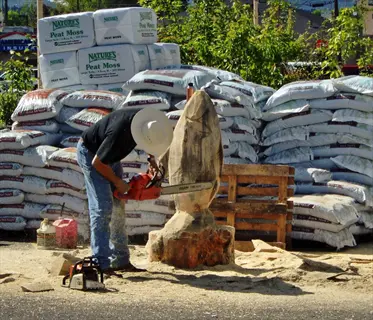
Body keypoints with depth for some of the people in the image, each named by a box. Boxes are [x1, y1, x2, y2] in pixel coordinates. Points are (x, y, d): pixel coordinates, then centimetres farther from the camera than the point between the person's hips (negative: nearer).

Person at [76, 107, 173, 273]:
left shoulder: (147, 121, -16)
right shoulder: (119, 133, -39)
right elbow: (97, 163, -27)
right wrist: (118, 183, -15)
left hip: (110, 156, 8)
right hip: (90, 154, -8)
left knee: (117, 208, 4)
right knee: (103, 206, -16)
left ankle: (120, 260, 7)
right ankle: (101, 263, -19)